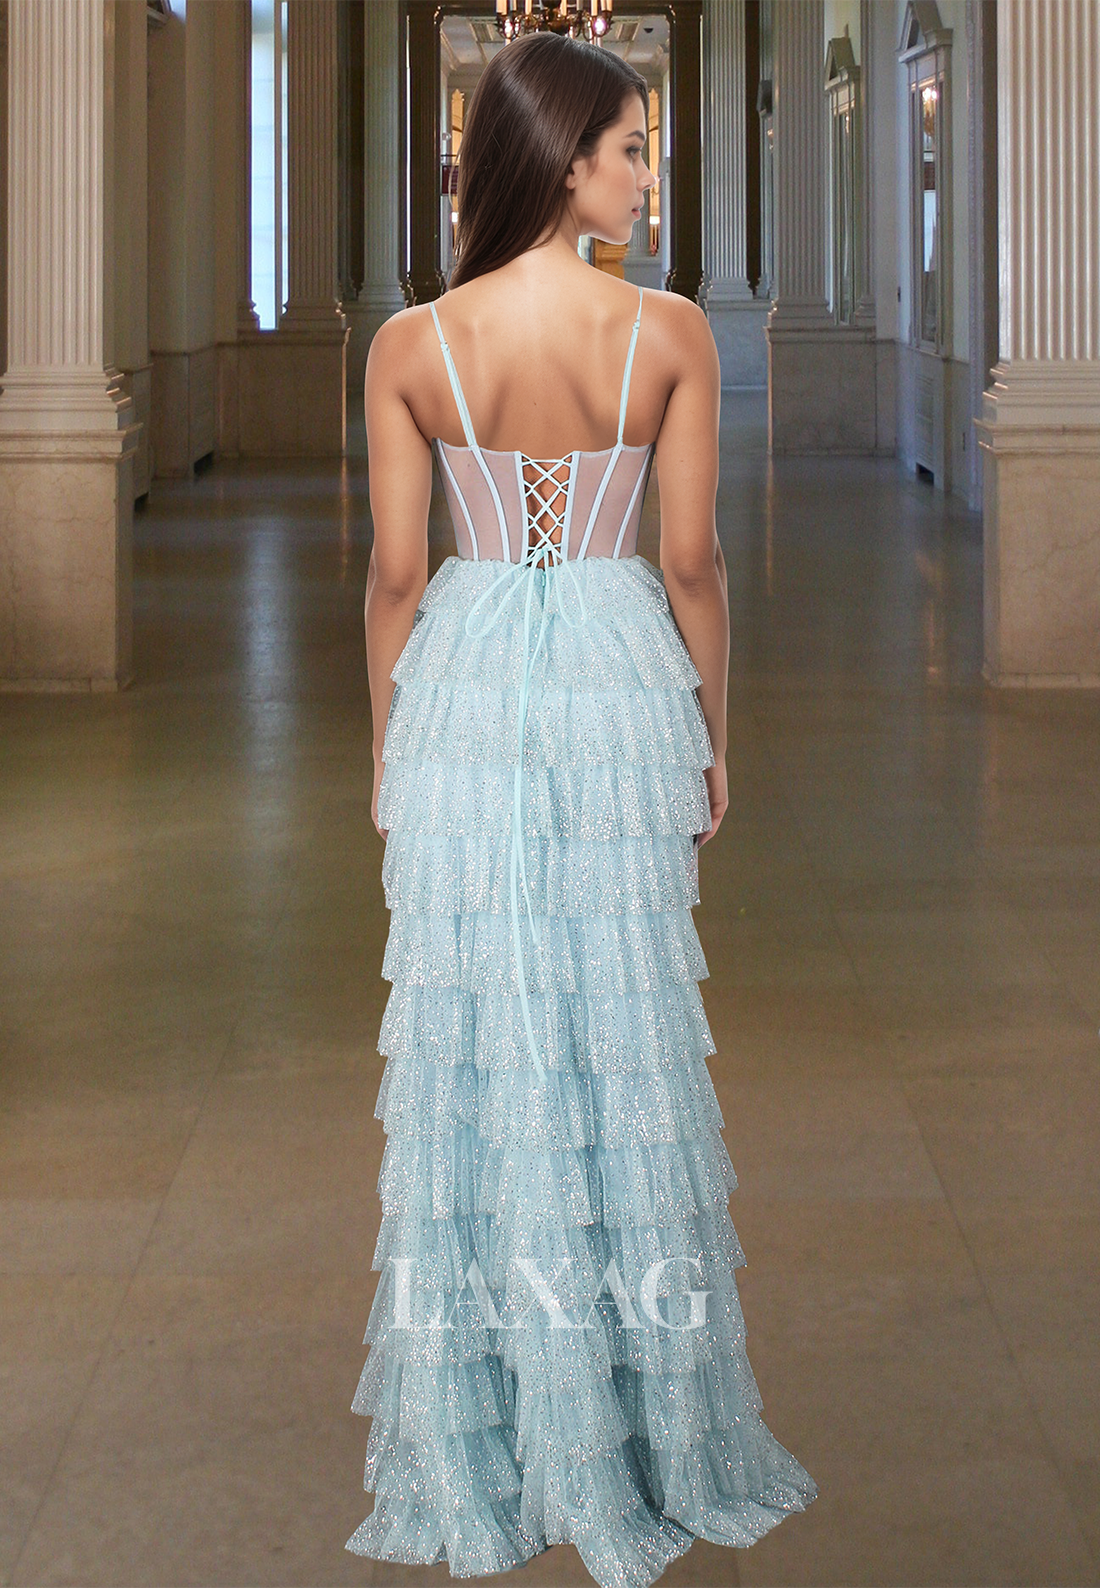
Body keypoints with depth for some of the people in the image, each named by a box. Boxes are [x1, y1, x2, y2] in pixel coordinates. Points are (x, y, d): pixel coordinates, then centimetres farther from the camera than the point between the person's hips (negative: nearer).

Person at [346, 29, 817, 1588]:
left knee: (474, 1046, 7)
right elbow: (692, 561, -4)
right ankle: (650, 1437, 19)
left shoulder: (410, 346, -7)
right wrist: (712, 735, 8)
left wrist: (389, 748, 10)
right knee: (625, 1042, 9)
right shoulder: (670, 332, -9)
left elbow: (395, 573, -2)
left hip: (464, 694, 1)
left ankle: (481, 1454, 15)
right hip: (618, 689, 0)